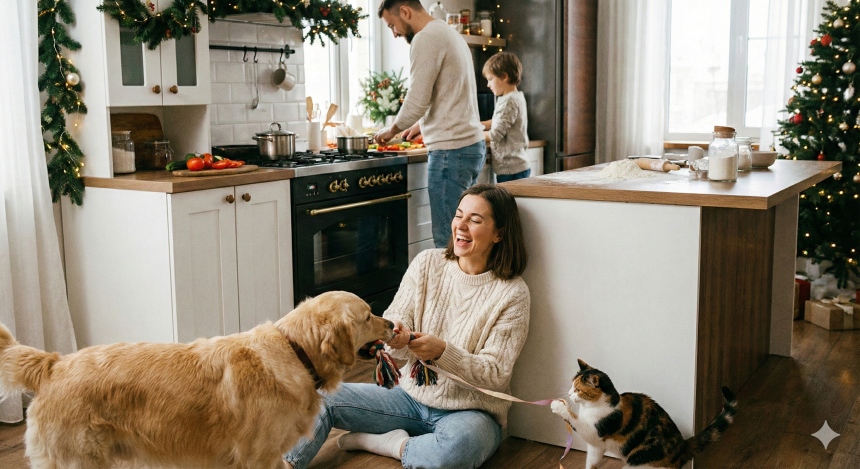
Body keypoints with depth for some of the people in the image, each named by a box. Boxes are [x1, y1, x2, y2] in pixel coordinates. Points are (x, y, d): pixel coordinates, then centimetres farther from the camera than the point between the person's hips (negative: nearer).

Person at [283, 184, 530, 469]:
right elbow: (395, 320, -5)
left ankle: (385, 443, -13)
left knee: (462, 443, -38)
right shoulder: (427, 264, 0)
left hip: (470, 412, -3)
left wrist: (442, 352, -30)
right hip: (413, 395, 4)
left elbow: (495, 374, -13)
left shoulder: (512, 293, -11)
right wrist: (394, 335, -30)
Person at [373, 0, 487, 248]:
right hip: (473, 144, 10)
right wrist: (423, 124, 28)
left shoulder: (426, 38, -11)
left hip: (451, 151, -10)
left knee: (447, 240, -7)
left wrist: (392, 130, 3)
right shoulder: (449, 33, 20)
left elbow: (416, 101, -14)